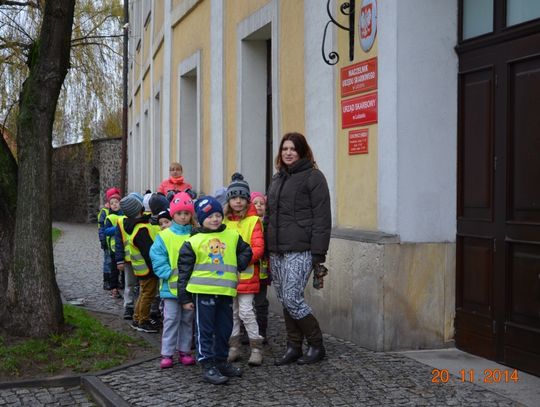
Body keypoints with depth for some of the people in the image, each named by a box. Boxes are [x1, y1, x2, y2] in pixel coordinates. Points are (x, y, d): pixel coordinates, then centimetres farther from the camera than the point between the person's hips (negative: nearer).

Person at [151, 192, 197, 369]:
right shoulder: (164, 236, -4)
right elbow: (157, 257, -5)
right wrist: (169, 274, -14)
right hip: (171, 286, -2)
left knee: (187, 320, 13)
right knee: (171, 320, 1)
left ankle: (184, 351, 24)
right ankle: (167, 354, 7)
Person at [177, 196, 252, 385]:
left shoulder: (232, 236, 11)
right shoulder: (193, 242, -1)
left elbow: (246, 252, 25)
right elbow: (184, 270, 0)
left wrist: (237, 266, 6)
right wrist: (184, 297, -2)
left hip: (226, 291, 5)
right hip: (203, 291, -4)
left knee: (224, 328, 14)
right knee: (205, 330, 0)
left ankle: (221, 361, 28)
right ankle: (207, 365, 5)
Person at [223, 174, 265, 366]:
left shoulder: (253, 220, -7)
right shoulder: (224, 221, 8)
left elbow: (258, 248, -12)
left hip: (246, 274, -5)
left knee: (245, 311, -7)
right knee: (231, 312, 12)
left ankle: (256, 349, 4)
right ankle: (233, 347, 22)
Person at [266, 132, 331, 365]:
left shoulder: (313, 177, -4)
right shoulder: (277, 179, 19)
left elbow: (321, 217, -9)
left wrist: (318, 252, -15)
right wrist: (268, 247, 15)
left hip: (299, 250, -7)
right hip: (276, 250, 7)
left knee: (292, 298, -11)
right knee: (284, 300, 8)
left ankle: (316, 345, 6)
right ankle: (293, 348, 18)